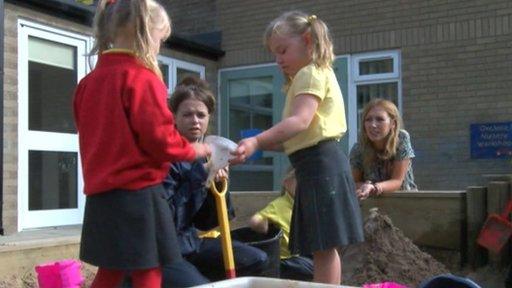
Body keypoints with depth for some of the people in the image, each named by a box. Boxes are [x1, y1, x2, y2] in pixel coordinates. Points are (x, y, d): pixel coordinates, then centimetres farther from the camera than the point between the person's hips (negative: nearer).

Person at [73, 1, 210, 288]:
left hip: (101, 193, 8)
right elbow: (160, 139, -16)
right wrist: (194, 150, 0)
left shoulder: (89, 81, 10)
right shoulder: (141, 77, -13)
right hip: (138, 193, -8)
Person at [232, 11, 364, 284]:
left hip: (320, 164, -11)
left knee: (324, 247, -9)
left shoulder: (312, 73, -7)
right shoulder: (309, 76, 26)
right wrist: (262, 143, 11)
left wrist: (256, 141, -33)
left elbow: (300, 121, -24)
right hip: (316, 166, 11)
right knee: (321, 248, 12)